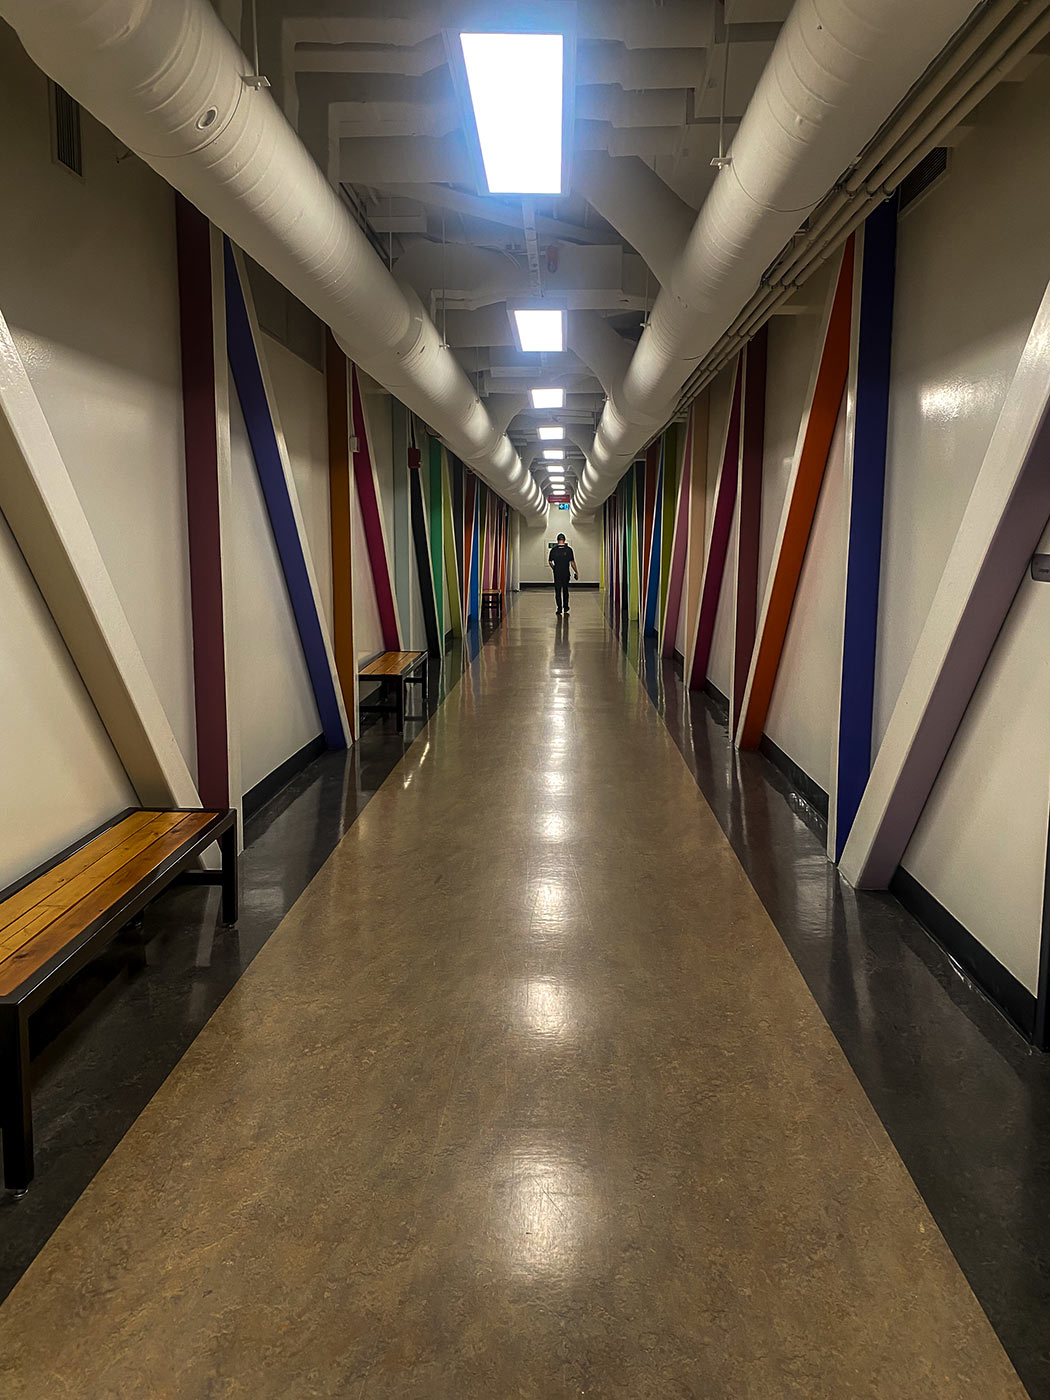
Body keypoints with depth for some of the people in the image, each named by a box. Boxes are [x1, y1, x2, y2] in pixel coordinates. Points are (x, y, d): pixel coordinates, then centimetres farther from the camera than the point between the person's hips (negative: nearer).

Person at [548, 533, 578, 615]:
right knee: (565, 590, 16)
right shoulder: (569, 549, -4)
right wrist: (576, 572, 4)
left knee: (557, 591, 3)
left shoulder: (553, 549, -3)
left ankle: (559, 609, -2)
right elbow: (572, 562, -5)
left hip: (557, 573, -1)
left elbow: (550, 562, 1)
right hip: (566, 573, 1)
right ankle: (565, 607, 23)